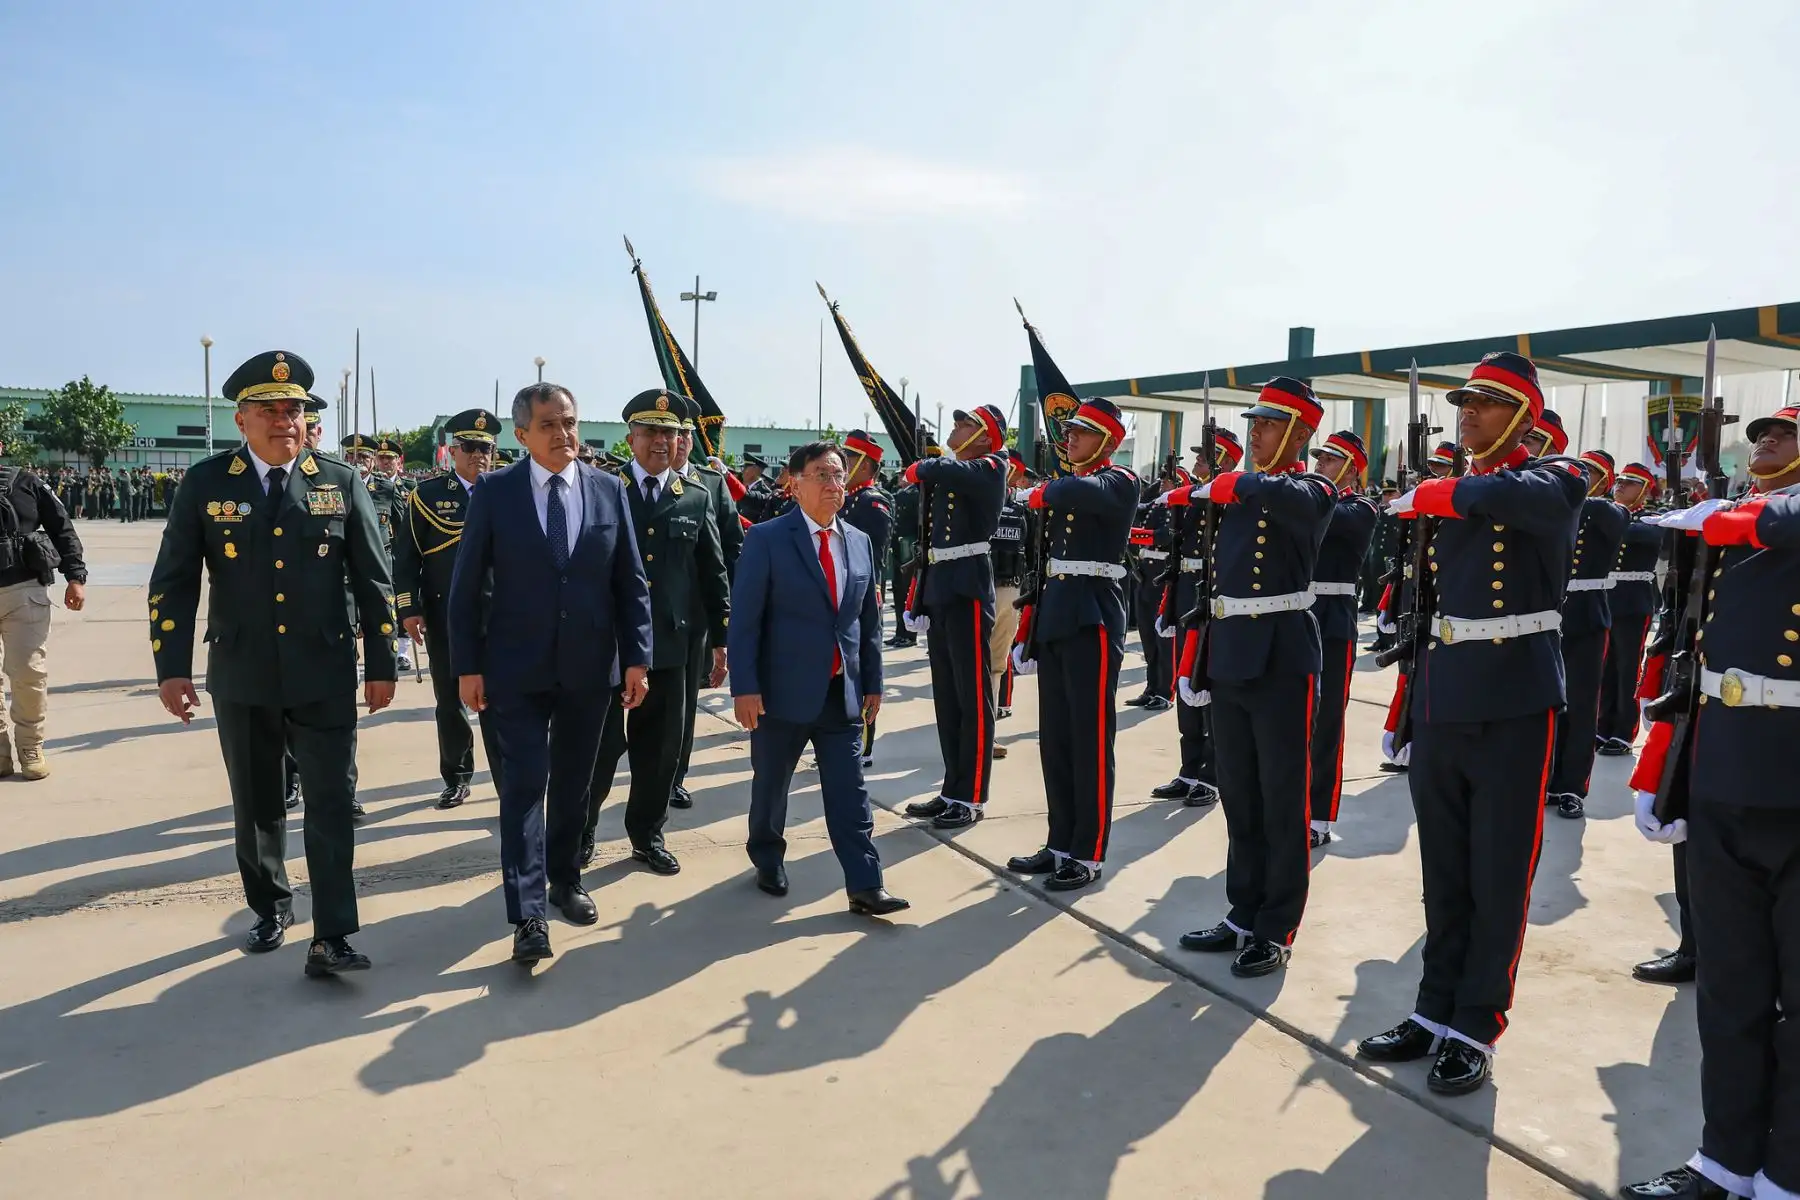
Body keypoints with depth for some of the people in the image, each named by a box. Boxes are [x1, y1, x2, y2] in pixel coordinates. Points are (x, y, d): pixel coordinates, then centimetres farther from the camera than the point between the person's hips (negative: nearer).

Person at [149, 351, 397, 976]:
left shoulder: (341, 483, 1)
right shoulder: (205, 483, 1)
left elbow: (373, 581, 2)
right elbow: (173, 582, 1)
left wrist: (381, 665, 0)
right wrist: (172, 667, -6)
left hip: (325, 678, -1)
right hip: (241, 679, 1)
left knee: (333, 805, -3)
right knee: (257, 807, 15)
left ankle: (330, 937, 1)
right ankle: (270, 909, 35)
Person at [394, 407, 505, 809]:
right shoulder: (427, 494, 2)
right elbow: (406, 555, 1)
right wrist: (408, 608, -5)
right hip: (442, 617, 1)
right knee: (450, 702, 11)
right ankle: (457, 778, 24)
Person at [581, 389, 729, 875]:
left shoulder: (697, 499, 7)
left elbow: (714, 573, 9)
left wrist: (721, 639, 5)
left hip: (669, 644, 3)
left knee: (660, 749, 11)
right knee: (600, 745, 5)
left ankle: (647, 836, 27)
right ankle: (580, 833, 23)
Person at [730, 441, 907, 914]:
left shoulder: (860, 542, 9)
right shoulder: (766, 538, -7)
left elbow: (869, 619, 13)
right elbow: (745, 618, -11)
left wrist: (872, 682, 11)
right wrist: (745, 687, -16)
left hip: (843, 692, 4)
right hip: (784, 690, -3)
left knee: (849, 792, 2)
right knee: (771, 786, 13)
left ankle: (865, 886, 4)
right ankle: (768, 859, 34)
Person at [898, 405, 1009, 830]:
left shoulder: (991, 469, -5)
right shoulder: (948, 473, 17)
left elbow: (946, 472, -26)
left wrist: (918, 470, -3)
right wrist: (918, 598, 14)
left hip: (968, 593, -8)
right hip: (939, 594, 8)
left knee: (972, 698, -2)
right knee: (946, 699, 11)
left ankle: (971, 798, 4)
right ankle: (952, 790, 19)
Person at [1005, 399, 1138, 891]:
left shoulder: (1120, 483, -6)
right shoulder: (1064, 484, 17)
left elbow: (1079, 494, -31)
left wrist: (1043, 494, -9)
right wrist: (1029, 626, 15)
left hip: (1093, 620, -8)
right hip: (1054, 619, 8)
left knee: (1090, 741, -3)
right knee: (1054, 739, 11)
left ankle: (1088, 854, 5)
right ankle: (1060, 843, 21)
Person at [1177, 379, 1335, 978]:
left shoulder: (1312, 491, -7)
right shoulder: (1234, 489, 13)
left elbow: (1284, 496, -31)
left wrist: (1226, 485, -18)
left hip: (1281, 663, -6)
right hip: (1229, 660, 7)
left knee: (1282, 804, 3)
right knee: (1239, 801, 14)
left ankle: (1276, 932, 14)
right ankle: (1244, 916, 26)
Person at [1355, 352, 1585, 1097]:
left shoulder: (1557, 481, -5)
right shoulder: (1442, 494, 12)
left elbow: (1511, 497, -30)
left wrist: (1429, 497, -16)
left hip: (1512, 704, -5)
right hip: (1440, 701, 5)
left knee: (1497, 882, 4)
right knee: (1443, 878, 14)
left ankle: (1475, 1031, 16)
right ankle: (1435, 1012, 26)